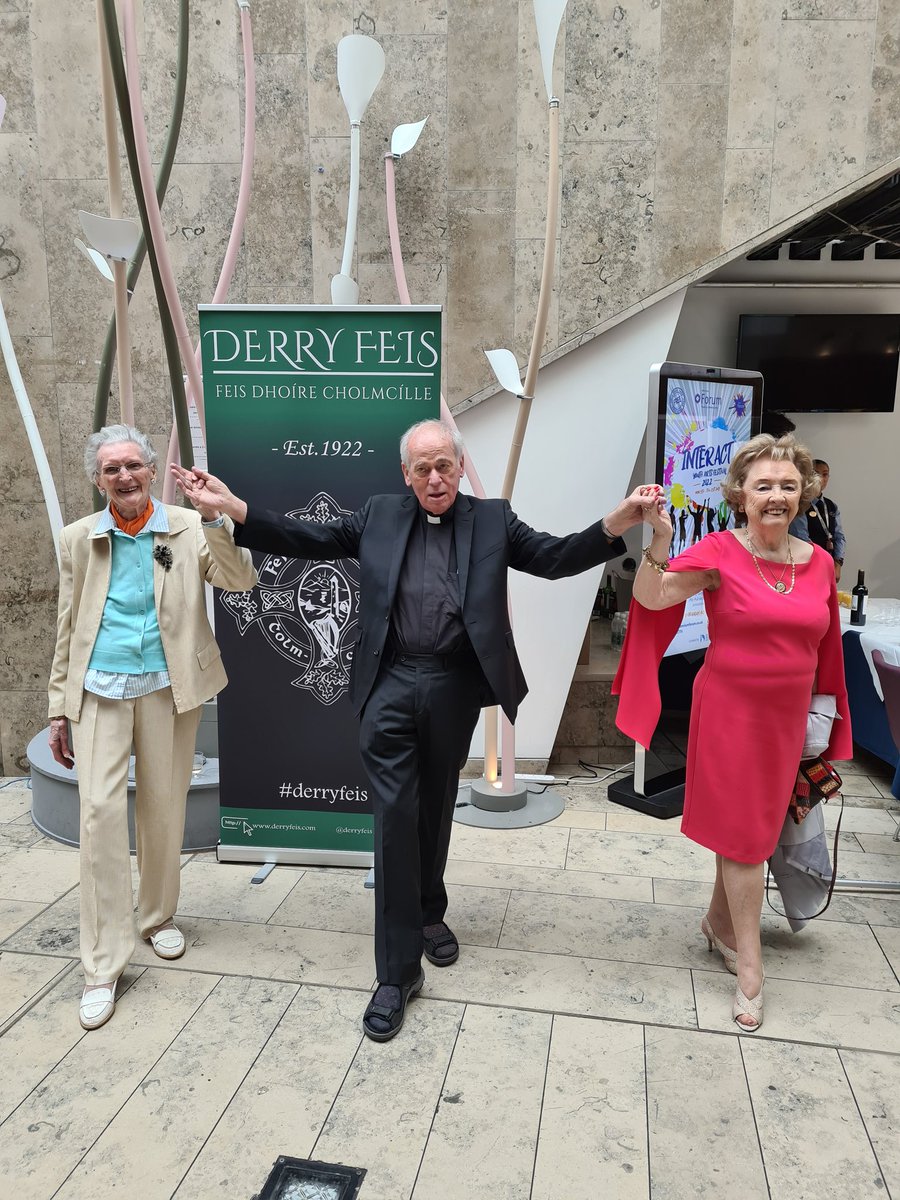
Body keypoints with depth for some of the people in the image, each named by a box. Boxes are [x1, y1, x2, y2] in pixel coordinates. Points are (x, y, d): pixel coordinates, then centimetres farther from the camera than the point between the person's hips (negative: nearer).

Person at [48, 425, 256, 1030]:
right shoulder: (79, 538, 5)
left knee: (164, 809, 10)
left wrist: (214, 516, -22)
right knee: (101, 810, -8)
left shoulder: (188, 528, 1)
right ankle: (103, 965, 2)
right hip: (101, 690, 0)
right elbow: (70, 629, 8)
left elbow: (240, 580, -13)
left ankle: (158, 916, 35)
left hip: (168, 688, 0)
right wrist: (60, 707, 7)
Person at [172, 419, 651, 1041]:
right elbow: (308, 539, 4)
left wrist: (617, 523, -20)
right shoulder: (380, 515, 6)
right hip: (392, 686, -1)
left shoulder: (493, 519, 4)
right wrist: (232, 508, -6)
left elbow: (556, 557, -3)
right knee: (395, 815, -3)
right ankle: (398, 971, 8)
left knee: (436, 810, 16)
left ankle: (430, 913, 43)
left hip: (455, 688, 1)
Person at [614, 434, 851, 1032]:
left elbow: (822, 648, 11)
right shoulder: (720, 551, -11)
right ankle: (750, 966, 16)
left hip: (787, 716, 5)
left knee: (749, 828, 17)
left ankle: (720, 921, 40)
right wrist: (660, 539, -35)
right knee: (745, 832, 3)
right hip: (731, 710, -4)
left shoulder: (819, 562, 3)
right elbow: (651, 598, -19)